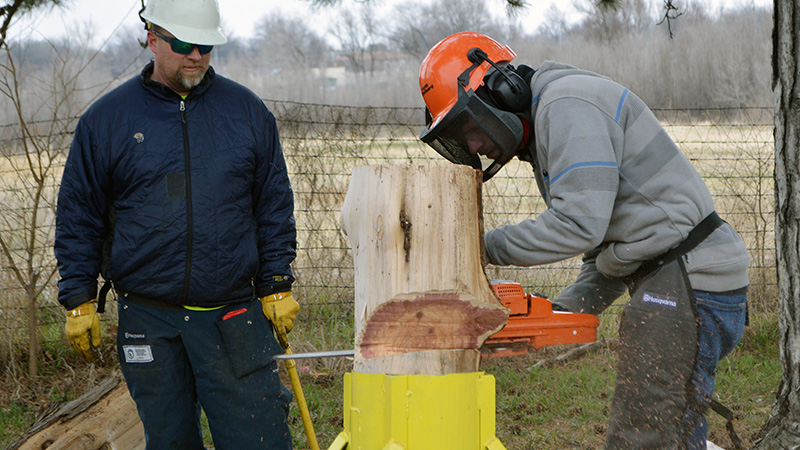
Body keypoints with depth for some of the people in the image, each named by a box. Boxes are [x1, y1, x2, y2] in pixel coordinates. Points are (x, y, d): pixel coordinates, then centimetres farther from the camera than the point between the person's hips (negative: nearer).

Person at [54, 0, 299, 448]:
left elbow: (275, 206, 10)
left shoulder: (248, 112, 6)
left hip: (235, 317, 0)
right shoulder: (106, 119, 3)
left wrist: (277, 286, 5)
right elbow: (78, 218, 7)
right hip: (148, 321, 0)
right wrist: (79, 300, 3)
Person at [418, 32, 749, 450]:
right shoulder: (542, 139, 21)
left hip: (689, 281, -11)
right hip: (669, 279, 11)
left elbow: (580, 224, -23)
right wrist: (566, 310, 7)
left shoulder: (566, 106, -12)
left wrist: (486, 246, -12)